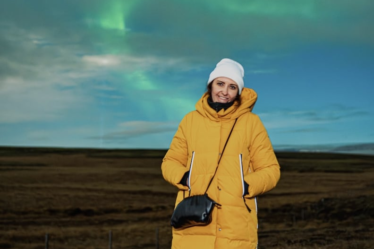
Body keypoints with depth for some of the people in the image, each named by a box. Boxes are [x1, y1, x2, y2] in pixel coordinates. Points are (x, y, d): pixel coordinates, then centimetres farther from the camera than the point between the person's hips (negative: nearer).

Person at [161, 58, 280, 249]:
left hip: (236, 226, -1)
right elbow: (171, 162, 16)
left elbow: (270, 170, 7)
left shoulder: (251, 122, 5)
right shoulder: (191, 120, 10)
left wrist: (247, 186, -11)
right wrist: (183, 177, -5)